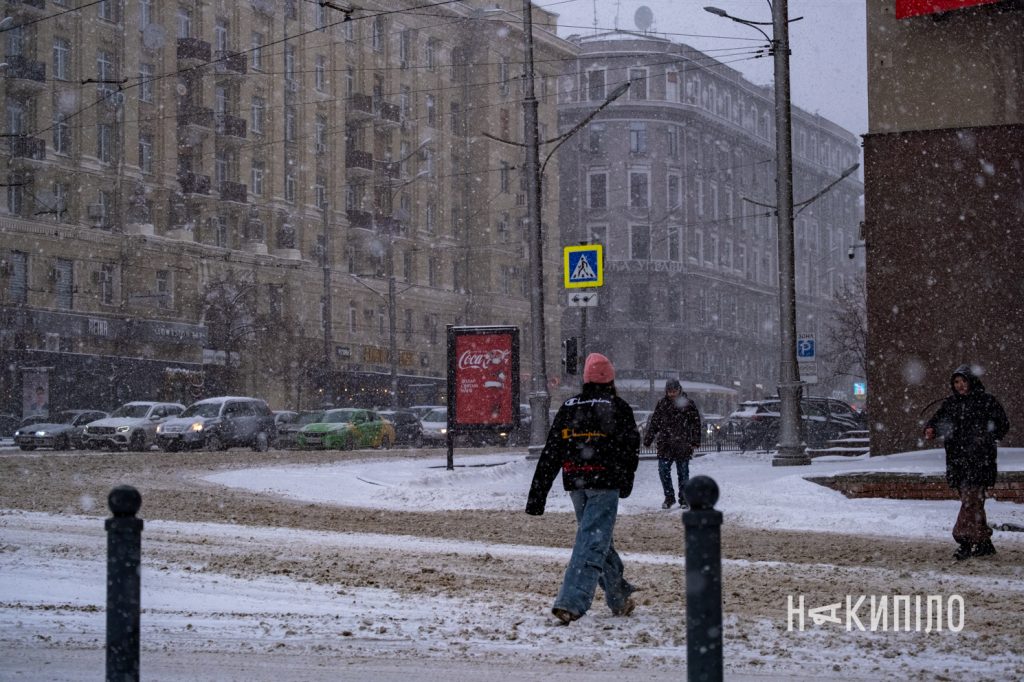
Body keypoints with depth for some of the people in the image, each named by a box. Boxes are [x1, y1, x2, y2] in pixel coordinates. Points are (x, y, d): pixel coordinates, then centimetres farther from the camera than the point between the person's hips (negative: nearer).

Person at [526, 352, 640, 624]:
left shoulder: (568, 408, 9)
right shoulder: (618, 408, -3)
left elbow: (550, 454, 7)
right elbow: (631, 449, 1)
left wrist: (537, 494, 7)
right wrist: (625, 483, 18)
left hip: (576, 485, 5)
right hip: (605, 484, -5)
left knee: (597, 538, 19)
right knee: (593, 542, -9)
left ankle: (620, 599, 30)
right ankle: (571, 603, -23)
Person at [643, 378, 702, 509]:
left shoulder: (688, 404, 0)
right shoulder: (662, 404, 8)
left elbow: (696, 424, 1)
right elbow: (654, 422, 14)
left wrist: (695, 442, -6)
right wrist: (648, 439, 11)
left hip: (682, 445, -3)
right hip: (665, 445, 3)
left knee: (683, 472, 3)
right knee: (663, 470, -1)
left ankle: (684, 499, 13)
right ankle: (669, 497, 13)